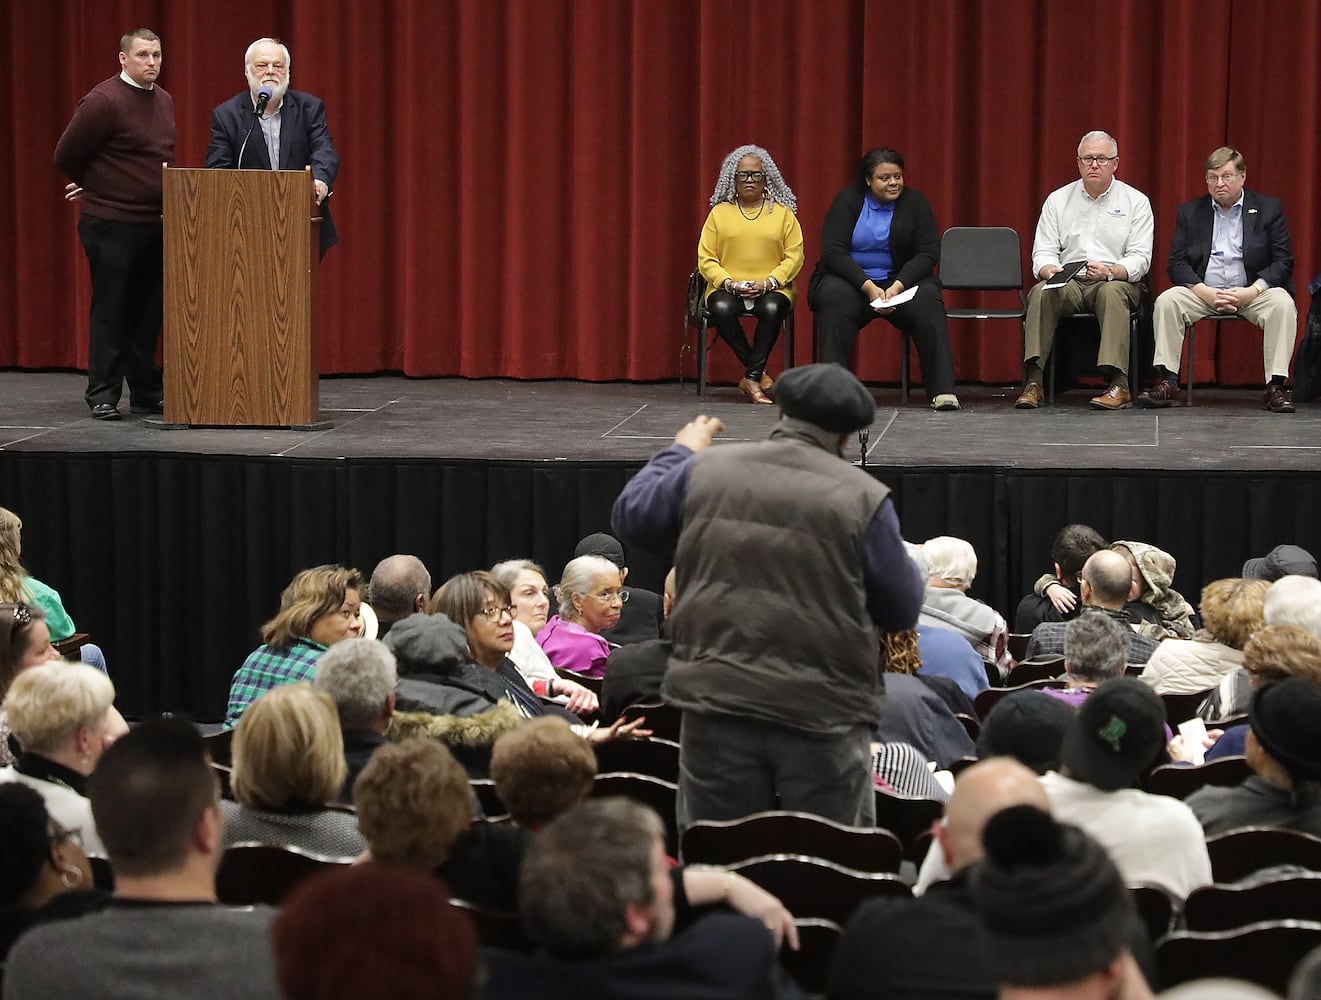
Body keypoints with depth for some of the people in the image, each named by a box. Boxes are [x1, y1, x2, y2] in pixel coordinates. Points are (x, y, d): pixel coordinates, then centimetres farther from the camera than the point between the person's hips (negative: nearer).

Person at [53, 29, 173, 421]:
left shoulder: (164, 101, 11)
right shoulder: (104, 101, -13)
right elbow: (67, 157, -7)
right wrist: (94, 186, 9)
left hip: (155, 224, 7)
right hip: (111, 225, -7)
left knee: (148, 310, 11)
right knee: (110, 311, -2)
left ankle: (147, 392, 18)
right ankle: (103, 396, 3)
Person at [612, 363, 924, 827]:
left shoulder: (705, 470, 2)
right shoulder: (863, 497, -7)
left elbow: (629, 518, 18)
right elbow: (902, 610, 1)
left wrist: (679, 452, 33)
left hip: (717, 704, 3)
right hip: (822, 715, -3)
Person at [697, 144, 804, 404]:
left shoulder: (782, 213, 11)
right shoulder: (720, 213, 11)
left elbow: (794, 256, 2)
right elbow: (706, 259, 5)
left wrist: (768, 283, -13)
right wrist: (730, 283, -11)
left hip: (772, 288, -1)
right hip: (728, 288, 1)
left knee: (772, 309, -35)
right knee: (721, 309, -34)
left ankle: (751, 378, -27)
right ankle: (759, 373, -21)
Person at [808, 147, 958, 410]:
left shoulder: (914, 202, 3)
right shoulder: (847, 201, 0)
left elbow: (928, 253, -4)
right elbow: (833, 252, -10)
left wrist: (898, 286, -21)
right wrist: (868, 287, -23)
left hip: (902, 280, 1)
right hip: (851, 278, -1)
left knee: (927, 301, -30)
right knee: (835, 298, -35)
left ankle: (943, 391, -35)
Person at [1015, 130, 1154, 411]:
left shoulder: (1135, 201, 6)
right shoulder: (1058, 200, 13)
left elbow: (1140, 258, -2)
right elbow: (1043, 252, 7)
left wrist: (1110, 272, -23)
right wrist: (1050, 270, -18)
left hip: (1117, 281, -2)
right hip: (1068, 283, 2)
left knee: (1112, 292, -37)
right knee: (1041, 292, -30)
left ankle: (1119, 385, -45)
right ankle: (1033, 382, -36)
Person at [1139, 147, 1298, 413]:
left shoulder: (1269, 209, 6)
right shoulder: (1189, 212, 11)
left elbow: (1283, 262, 0)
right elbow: (1177, 262, 3)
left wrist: (1251, 292, -17)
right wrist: (1205, 292, -15)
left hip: (1253, 293, -1)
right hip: (1204, 291, 1)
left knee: (1283, 303, -31)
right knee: (1166, 300, -25)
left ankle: (1276, 386, -32)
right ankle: (1166, 382, -26)